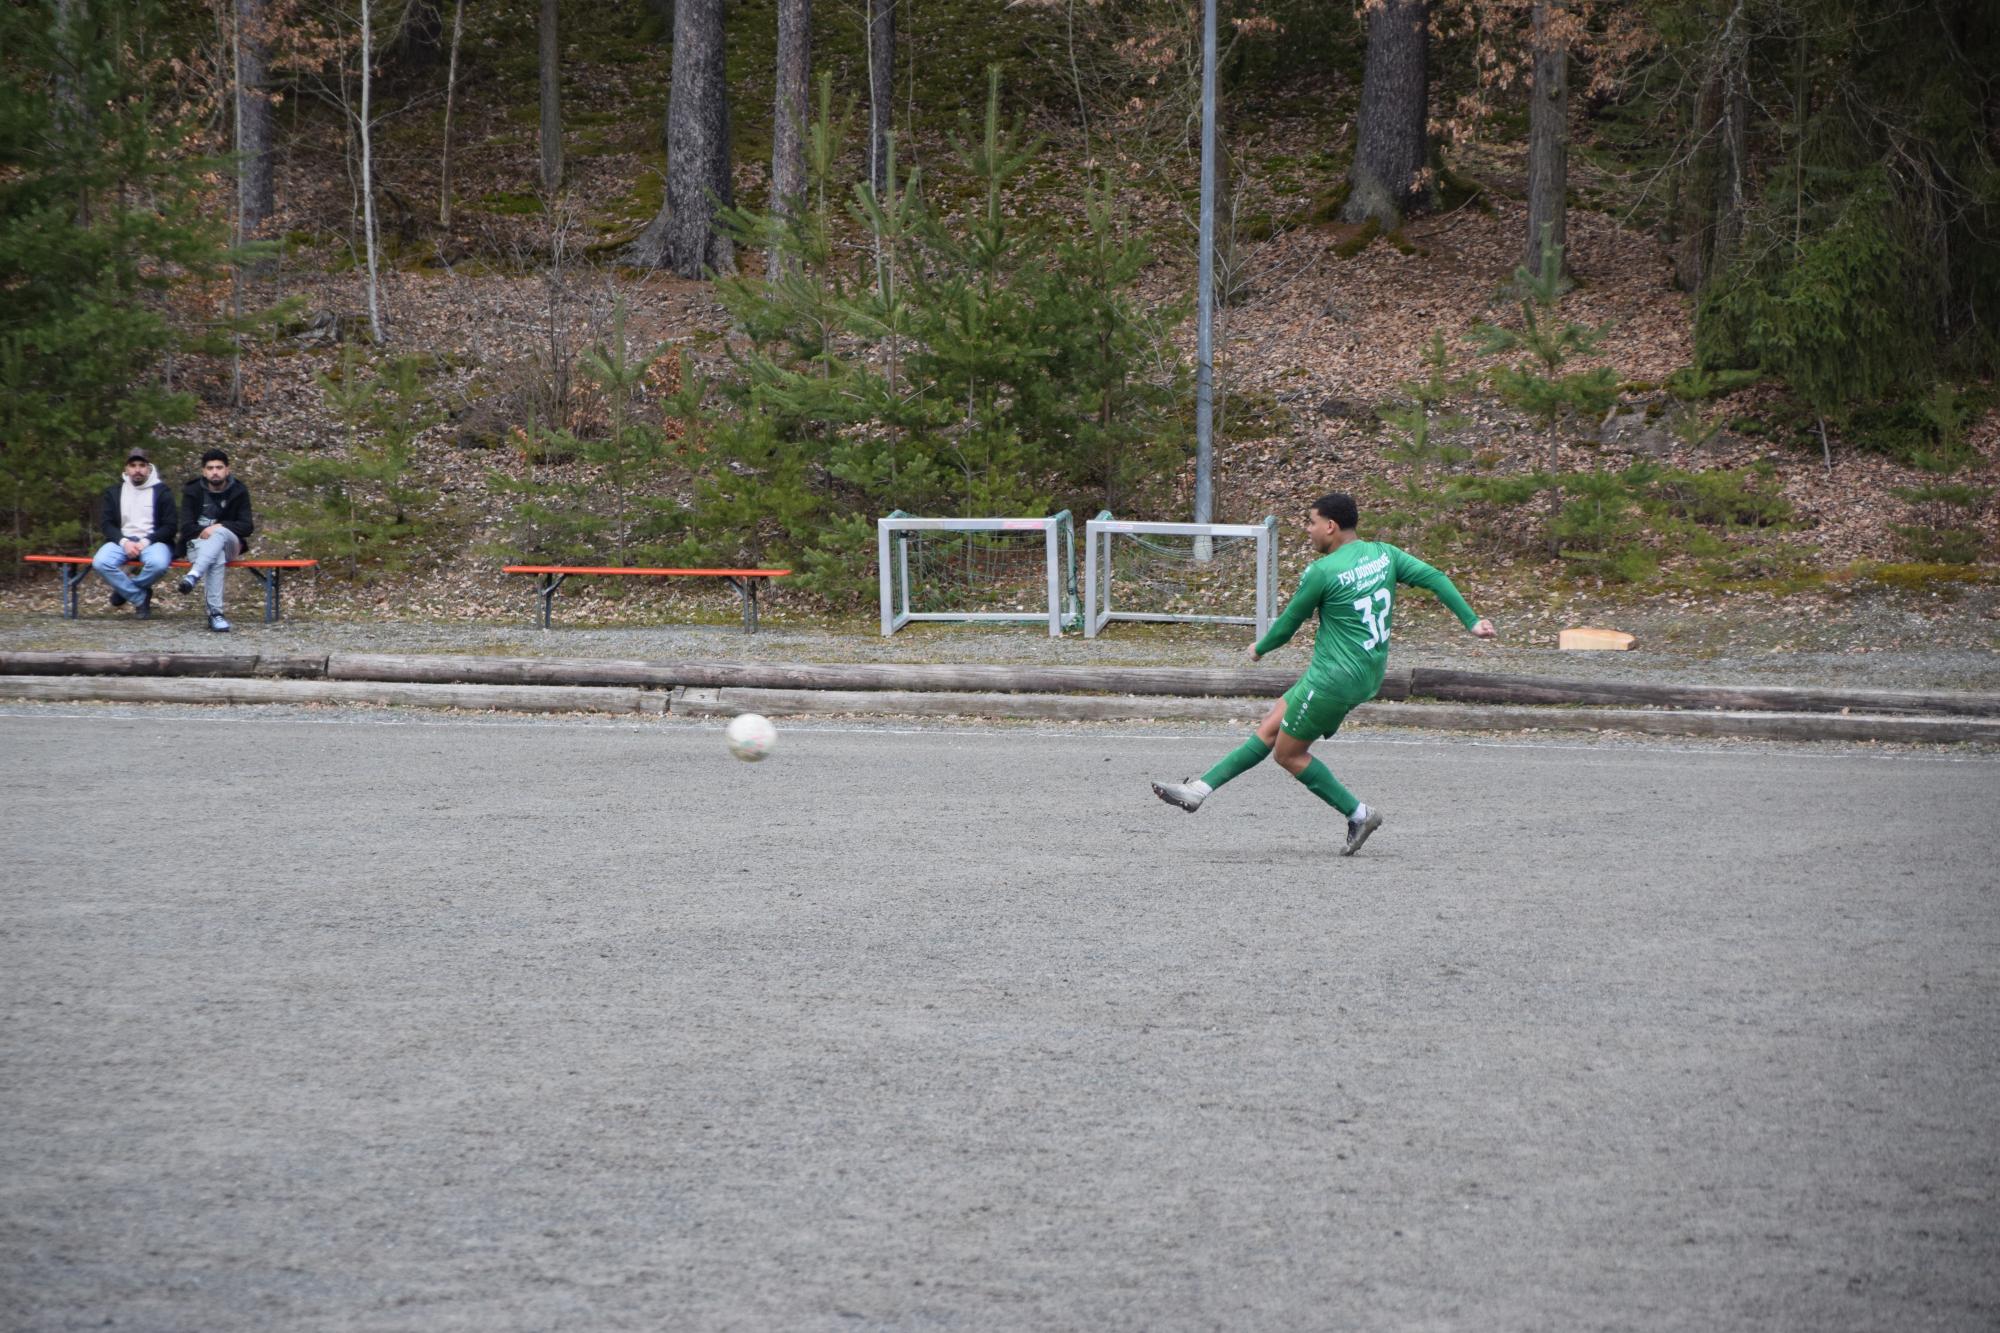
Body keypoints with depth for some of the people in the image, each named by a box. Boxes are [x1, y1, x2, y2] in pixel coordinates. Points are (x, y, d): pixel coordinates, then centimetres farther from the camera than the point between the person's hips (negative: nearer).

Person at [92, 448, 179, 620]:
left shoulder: (162, 492, 5)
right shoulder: (114, 492, 12)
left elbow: (169, 527, 0)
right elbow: (106, 523, 6)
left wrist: (146, 542, -13)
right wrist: (124, 542, -13)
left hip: (153, 541, -2)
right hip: (122, 540, 2)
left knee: (158, 563, -38)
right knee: (100, 563, -30)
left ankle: (125, 589, -7)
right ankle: (140, 598, -15)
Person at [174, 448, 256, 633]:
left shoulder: (239, 491, 4)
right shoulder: (192, 491, 5)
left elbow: (247, 526, -3)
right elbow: (186, 527, -2)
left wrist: (220, 527, -20)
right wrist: (203, 532, -23)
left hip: (229, 543, 0)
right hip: (198, 543, 0)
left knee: (220, 533, -38)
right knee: (217, 558, -38)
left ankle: (194, 575, -56)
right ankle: (215, 613, -51)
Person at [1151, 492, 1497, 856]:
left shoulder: (1322, 572, -15)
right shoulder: (1384, 554, 4)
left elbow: (1290, 622, -3)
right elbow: (1434, 578, -4)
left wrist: (1260, 649, 16)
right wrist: (1471, 621, -3)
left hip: (1333, 679, -9)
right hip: (1369, 676, 9)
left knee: (1288, 753, 6)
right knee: (1269, 729, 12)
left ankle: (1359, 814, 8)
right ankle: (1198, 790, 14)